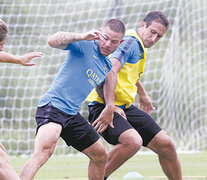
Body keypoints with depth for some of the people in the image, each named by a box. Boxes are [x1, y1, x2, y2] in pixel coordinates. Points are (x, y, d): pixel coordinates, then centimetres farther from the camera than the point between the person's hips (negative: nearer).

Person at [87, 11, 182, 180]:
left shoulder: (139, 45, 17)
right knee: (133, 141, -34)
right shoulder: (131, 41, -15)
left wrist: (143, 94, 49)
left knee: (166, 144, 5)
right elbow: (110, 71, -30)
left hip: (126, 107, 10)